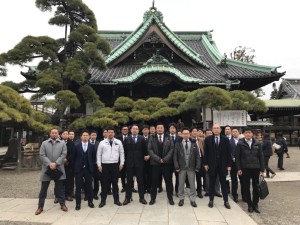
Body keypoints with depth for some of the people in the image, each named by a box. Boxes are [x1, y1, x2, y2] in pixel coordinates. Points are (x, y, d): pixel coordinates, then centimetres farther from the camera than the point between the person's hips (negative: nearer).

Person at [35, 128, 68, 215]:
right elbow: (42, 155, -3)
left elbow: (64, 154, -4)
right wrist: (49, 164, -15)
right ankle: (40, 206, 20)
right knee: (44, 188, 8)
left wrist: (56, 163, -14)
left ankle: (62, 204, 21)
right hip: (47, 168, 0)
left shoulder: (62, 143, 5)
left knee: (60, 188, 8)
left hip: (58, 168, 0)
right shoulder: (44, 143, 5)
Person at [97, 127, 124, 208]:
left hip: (115, 165, 1)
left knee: (115, 183, 10)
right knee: (105, 183, 6)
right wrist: (99, 165, -2)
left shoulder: (118, 142, 3)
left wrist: (122, 163, 0)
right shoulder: (102, 143, 0)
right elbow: (99, 154, 3)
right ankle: (103, 201, 18)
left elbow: (121, 153, 6)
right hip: (105, 165, -1)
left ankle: (116, 200, 22)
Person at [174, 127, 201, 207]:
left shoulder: (194, 143, 2)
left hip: (191, 168, 1)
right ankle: (181, 199, 25)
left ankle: (192, 200, 22)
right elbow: (175, 156, -3)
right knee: (181, 184, 10)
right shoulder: (178, 143, -1)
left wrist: (197, 167, -6)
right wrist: (176, 167, -9)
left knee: (192, 184, 9)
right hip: (181, 168, -1)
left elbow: (197, 156, 1)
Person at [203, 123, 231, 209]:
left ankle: (226, 201, 21)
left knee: (223, 183, 10)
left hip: (223, 165, 1)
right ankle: (211, 200, 21)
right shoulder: (208, 139, -1)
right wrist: (205, 164, -5)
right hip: (212, 165, 0)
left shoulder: (225, 139, 0)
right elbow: (205, 153, 0)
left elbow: (228, 153, 1)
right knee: (212, 184, 10)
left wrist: (229, 165, -3)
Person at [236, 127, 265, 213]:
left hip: (255, 168, 1)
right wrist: (238, 169, -9)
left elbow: (261, 157, 3)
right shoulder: (240, 144, -3)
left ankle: (255, 204, 23)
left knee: (256, 187, 8)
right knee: (246, 187, 7)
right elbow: (237, 157, -3)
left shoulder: (257, 143, 2)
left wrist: (262, 169, 0)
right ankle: (250, 205, 20)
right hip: (245, 169, -1)